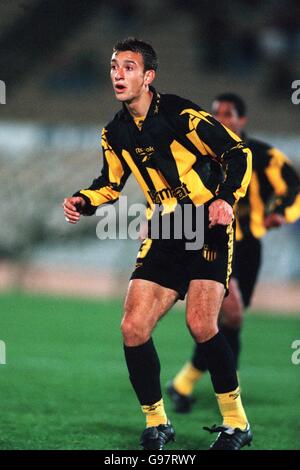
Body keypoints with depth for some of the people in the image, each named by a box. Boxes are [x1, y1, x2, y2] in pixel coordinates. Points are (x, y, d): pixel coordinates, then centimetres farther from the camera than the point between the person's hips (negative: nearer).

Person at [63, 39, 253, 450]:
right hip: (165, 236, 6)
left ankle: (236, 423, -4)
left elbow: (238, 153, -11)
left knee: (200, 322, -21)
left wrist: (225, 199, -26)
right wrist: (83, 202, 0)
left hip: (210, 226, -6)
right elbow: (111, 183, 20)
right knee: (133, 328, -5)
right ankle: (156, 424, 13)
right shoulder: (115, 132, 6)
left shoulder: (182, 115, -14)